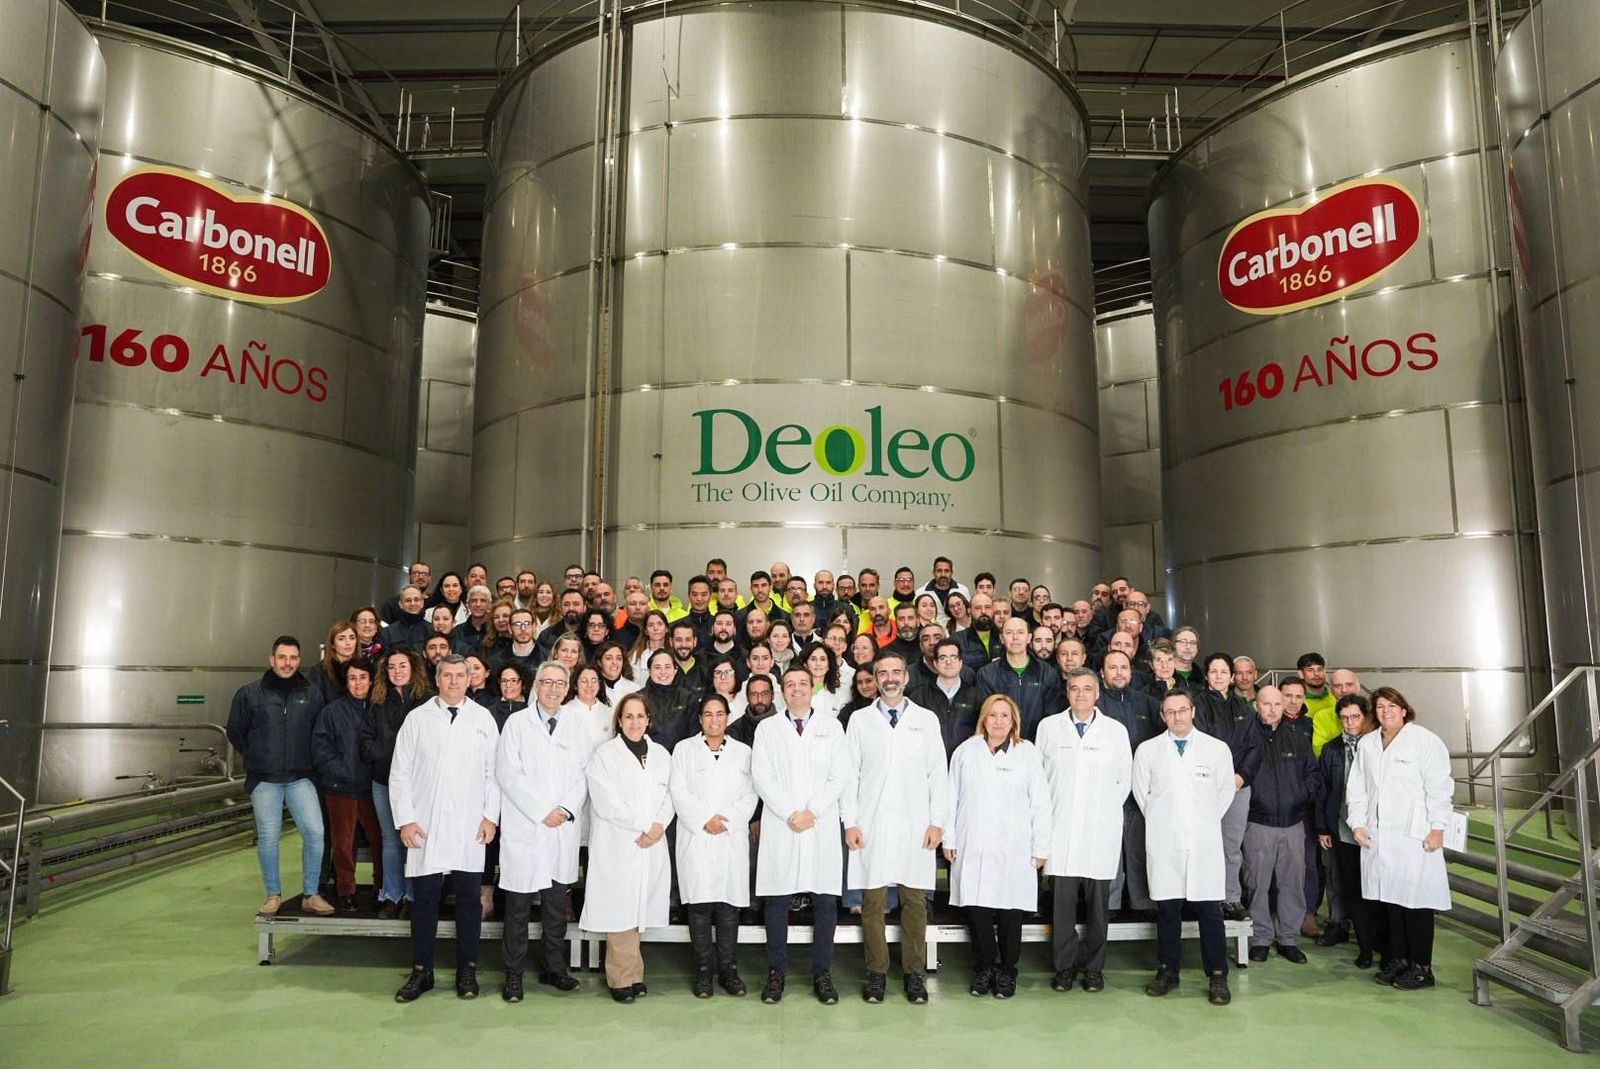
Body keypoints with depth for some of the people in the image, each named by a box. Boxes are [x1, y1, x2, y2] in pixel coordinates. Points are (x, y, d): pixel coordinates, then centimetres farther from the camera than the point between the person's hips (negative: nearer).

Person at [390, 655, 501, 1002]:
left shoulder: (483, 718, 5)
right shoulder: (417, 718, 4)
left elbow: (493, 772, 5)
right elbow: (400, 774, 4)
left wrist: (491, 816, -2)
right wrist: (405, 820, -3)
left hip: (471, 828, 0)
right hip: (426, 827, 0)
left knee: (469, 901, 6)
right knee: (424, 901, 6)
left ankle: (467, 970, 19)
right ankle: (421, 971, 19)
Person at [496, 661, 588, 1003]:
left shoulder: (578, 727, 11)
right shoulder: (517, 722, 0)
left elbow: (583, 775, 8)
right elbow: (508, 773, -7)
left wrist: (567, 809, -8)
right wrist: (542, 812, -11)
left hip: (564, 830, 3)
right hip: (524, 829, -3)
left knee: (557, 905, 10)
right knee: (518, 907, 2)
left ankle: (553, 967, 23)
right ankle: (513, 973, 13)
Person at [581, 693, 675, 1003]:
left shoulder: (661, 754, 13)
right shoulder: (604, 754, 0)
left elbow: (669, 796, 11)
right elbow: (606, 801, -9)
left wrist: (659, 825, -8)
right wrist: (643, 825, -11)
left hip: (652, 846, 4)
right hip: (617, 845, -3)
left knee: (638, 907, 5)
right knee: (620, 908, -4)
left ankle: (632, 974, 14)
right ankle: (624, 977, 5)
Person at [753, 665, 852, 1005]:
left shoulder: (831, 726, 9)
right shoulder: (767, 727, 8)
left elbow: (840, 776, 2)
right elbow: (761, 776, 0)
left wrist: (812, 811, -9)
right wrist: (789, 814, -10)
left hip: (821, 826, 0)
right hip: (779, 826, 0)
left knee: (825, 900, 2)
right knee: (776, 899, 2)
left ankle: (822, 974, 12)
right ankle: (776, 972, 13)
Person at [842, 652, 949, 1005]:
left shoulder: (927, 720, 8)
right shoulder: (860, 721, 7)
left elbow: (938, 774, 6)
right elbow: (850, 774, 5)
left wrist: (937, 821, -1)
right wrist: (850, 822, -2)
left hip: (915, 827, 0)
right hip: (871, 827, 0)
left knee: (915, 902, 3)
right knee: (872, 902, 2)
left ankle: (914, 973, 15)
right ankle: (877, 972, 13)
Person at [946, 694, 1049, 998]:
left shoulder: (1027, 754, 2)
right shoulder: (966, 751, 6)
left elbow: (1040, 804, 3)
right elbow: (953, 798, 8)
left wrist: (1040, 848, 1)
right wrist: (949, 839, 6)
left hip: (1013, 850, -1)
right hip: (973, 848, 1)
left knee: (1010, 912, 3)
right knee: (976, 909, 2)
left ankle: (1007, 971, 20)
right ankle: (983, 968, 19)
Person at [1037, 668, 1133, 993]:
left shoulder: (1116, 730, 4)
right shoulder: (1049, 727, 5)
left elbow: (1125, 780, 11)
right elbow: (1038, 774, 10)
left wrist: (1106, 810, 8)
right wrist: (1050, 811, 8)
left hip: (1100, 831, 0)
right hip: (1060, 829, 0)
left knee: (1098, 902, 4)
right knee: (1062, 901, 1)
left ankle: (1093, 967, 18)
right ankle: (1065, 966, 14)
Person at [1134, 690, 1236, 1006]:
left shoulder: (1217, 749, 2)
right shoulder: (1147, 751, 2)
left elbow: (1226, 791, 10)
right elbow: (1141, 791, 11)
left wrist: (1207, 822, 10)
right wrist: (1160, 820, 10)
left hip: (1205, 843, -1)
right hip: (1163, 843, 1)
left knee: (1210, 911, 0)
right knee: (1167, 909, 7)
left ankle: (1217, 976, 10)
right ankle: (1168, 971, 18)